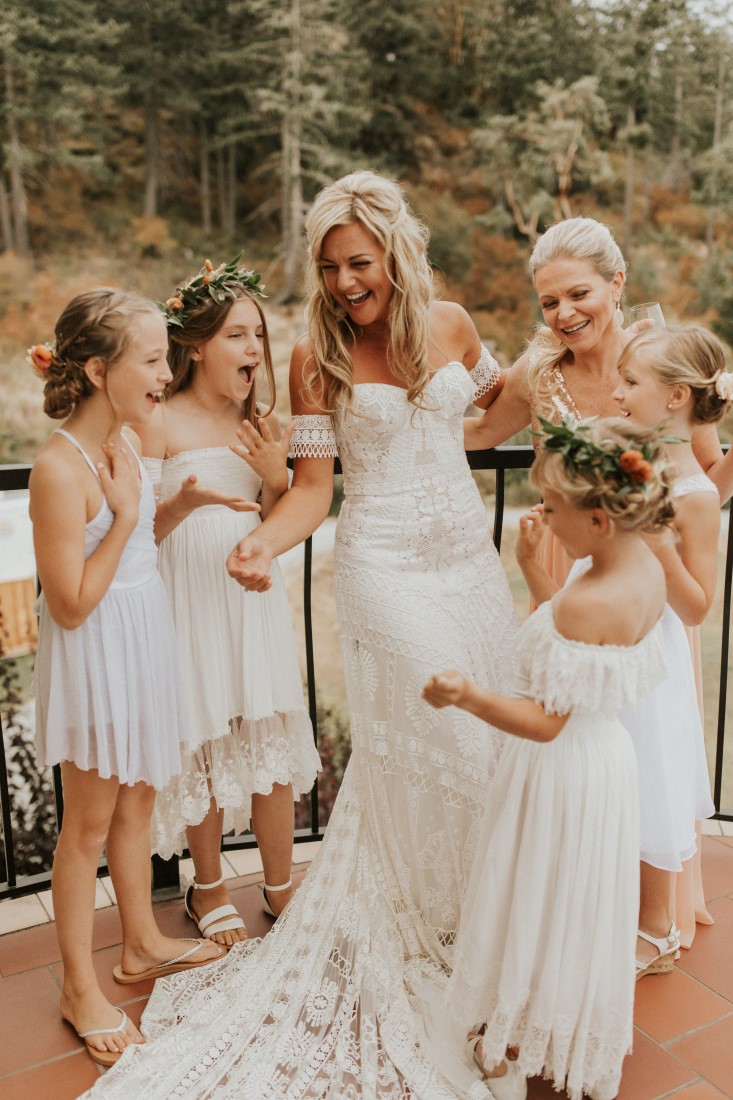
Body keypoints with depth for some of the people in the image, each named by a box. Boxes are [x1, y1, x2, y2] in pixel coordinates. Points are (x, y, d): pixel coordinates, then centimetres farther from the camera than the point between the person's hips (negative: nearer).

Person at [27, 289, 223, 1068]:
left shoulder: (122, 443, 3)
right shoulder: (58, 467, -25)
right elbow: (71, 603, -23)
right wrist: (126, 515, -22)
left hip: (143, 642, 8)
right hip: (95, 654, -8)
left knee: (137, 800, 21)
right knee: (90, 822, 7)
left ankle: (142, 943, 40)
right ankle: (80, 989, 25)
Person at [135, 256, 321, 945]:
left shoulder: (257, 427, 8)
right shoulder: (159, 426, -10)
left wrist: (276, 478, -8)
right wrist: (183, 505, -27)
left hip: (254, 596, 5)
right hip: (191, 599, -5)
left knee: (272, 736, 9)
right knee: (207, 741, 5)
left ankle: (280, 887, 27)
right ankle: (208, 889, 28)